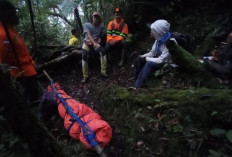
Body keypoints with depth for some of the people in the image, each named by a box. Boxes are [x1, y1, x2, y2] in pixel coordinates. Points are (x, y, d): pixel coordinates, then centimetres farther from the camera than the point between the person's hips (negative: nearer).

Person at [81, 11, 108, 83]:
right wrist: (94, 43, -29)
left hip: (95, 43, 2)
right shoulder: (86, 25, 3)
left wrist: (99, 39, -6)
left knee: (103, 51, -30)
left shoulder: (101, 26, 12)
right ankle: (85, 76, -22)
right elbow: (89, 35, -13)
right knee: (84, 56, -30)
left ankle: (103, 71, -22)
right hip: (87, 42, -2)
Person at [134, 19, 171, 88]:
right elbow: (152, 52, 7)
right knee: (139, 60, -5)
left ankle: (137, 86, -25)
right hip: (158, 59, 8)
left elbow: (161, 60, -30)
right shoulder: (159, 39, -2)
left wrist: (146, 58, -19)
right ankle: (136, 82, -2)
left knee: (149, 64, -32)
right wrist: (143, 56, -11)